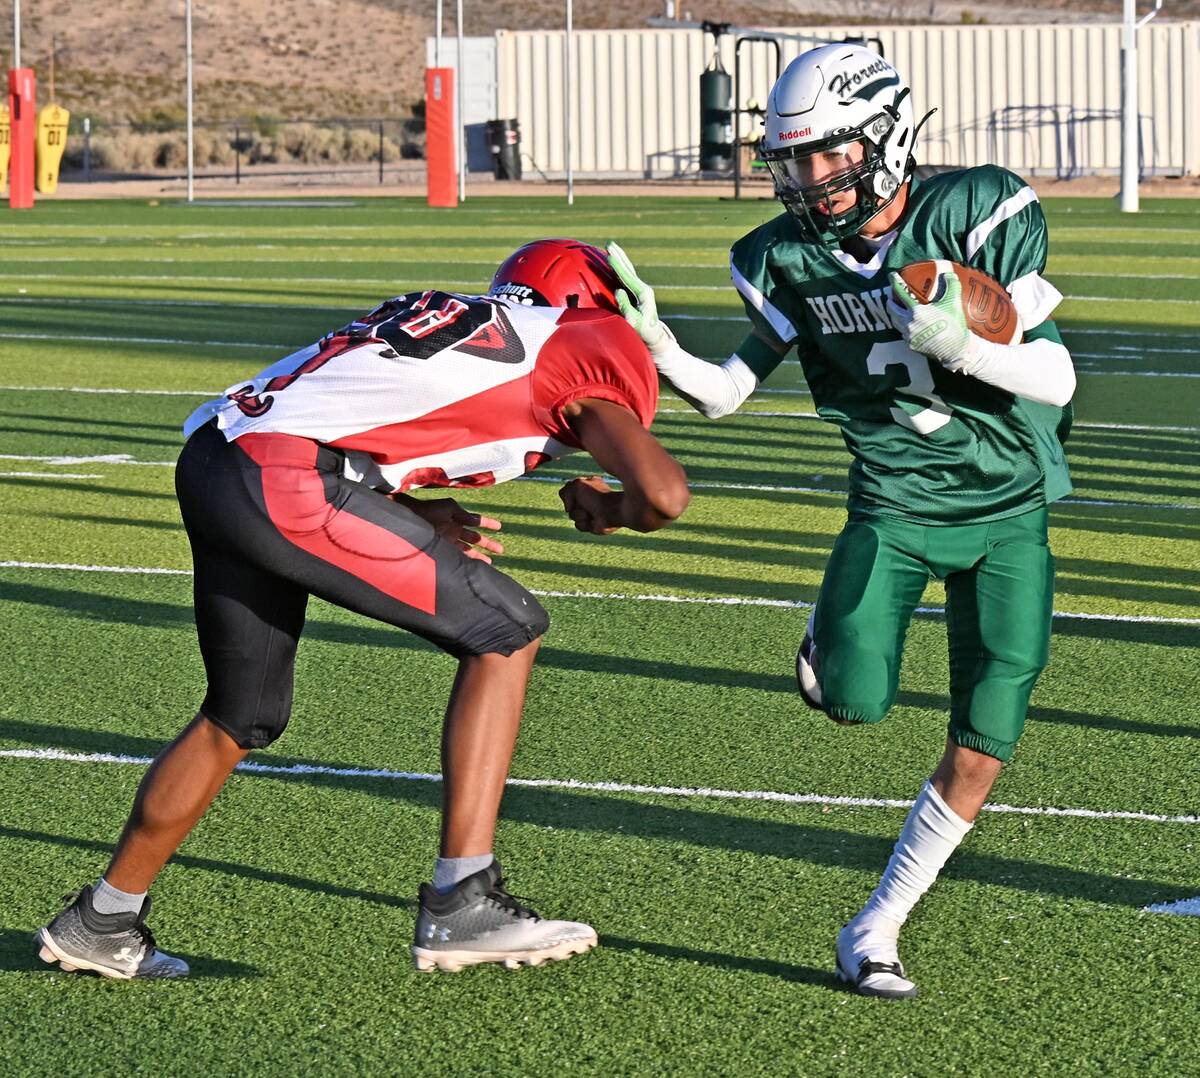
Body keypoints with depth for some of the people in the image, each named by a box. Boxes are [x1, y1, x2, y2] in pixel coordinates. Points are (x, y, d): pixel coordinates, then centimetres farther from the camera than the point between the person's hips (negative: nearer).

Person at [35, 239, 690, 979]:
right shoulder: (591, 347, 8)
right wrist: (607, 510, 19)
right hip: (290, 485, -8)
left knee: (242, 718, 25)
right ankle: (462, 905, 2)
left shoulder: (452, 317, 29)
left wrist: (418, 519, 18)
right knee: (506, 633, 7)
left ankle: (102, 921, 36)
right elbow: (663, 495, -3)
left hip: (211, 462, 8)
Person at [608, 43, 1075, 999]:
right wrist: (654, 344, -16)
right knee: (856, 705, -18)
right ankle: (834, 628, 19)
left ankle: (877, 926, 8)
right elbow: (729, 391, 3)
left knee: (984, 746, -7)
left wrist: (961, 345, -36)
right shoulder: (790, 258, -6)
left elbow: (1057, 381, -18)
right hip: (893, 504, 2)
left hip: (1008, 508, -1)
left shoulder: (979, 214, -18)